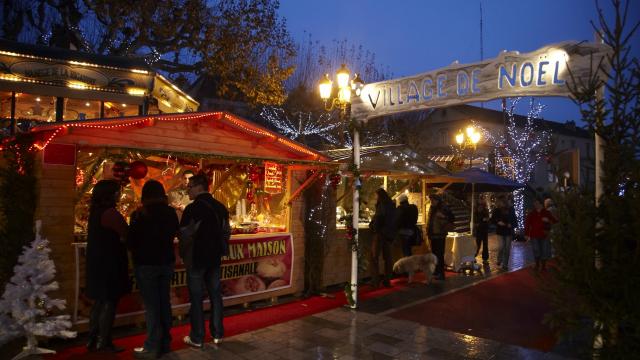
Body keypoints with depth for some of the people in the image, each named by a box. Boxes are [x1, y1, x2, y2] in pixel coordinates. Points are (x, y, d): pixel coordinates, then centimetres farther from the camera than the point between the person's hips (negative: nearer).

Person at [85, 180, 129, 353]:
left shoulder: (95, 212, 9)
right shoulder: (111, 213, -19)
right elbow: (126, 236, -17)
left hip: (97, 263, 9)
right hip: (109, 264, -9)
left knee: (100, 302, 17)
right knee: (109, 303, 1)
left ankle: (93, 340, 23)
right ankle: (104, 342, 8)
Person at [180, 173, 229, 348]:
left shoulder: (193, 208, -15)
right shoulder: (221, 207, 4)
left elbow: (183, 235, -10)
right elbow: (225, 232, 12)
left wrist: (185, 254, 7)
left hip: (196, 258, -5)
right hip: (215, 258, 6)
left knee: (196, 298, 4)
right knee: (215, 295, 12)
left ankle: (197, 338, 11)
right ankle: (217, 334, 20)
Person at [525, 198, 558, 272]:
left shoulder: (547, 213, 5)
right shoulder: (531, 214, 4)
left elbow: (555, 221, 7)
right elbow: (527, 224, 3)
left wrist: (548, 221, -14)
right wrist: (527, 234, -2)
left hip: (544, 235, 0)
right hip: (534, 236, 0)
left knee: (545, 251, 0)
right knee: (536, 251, 2)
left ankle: (543, 266, 16)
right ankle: (537, 265, 19)